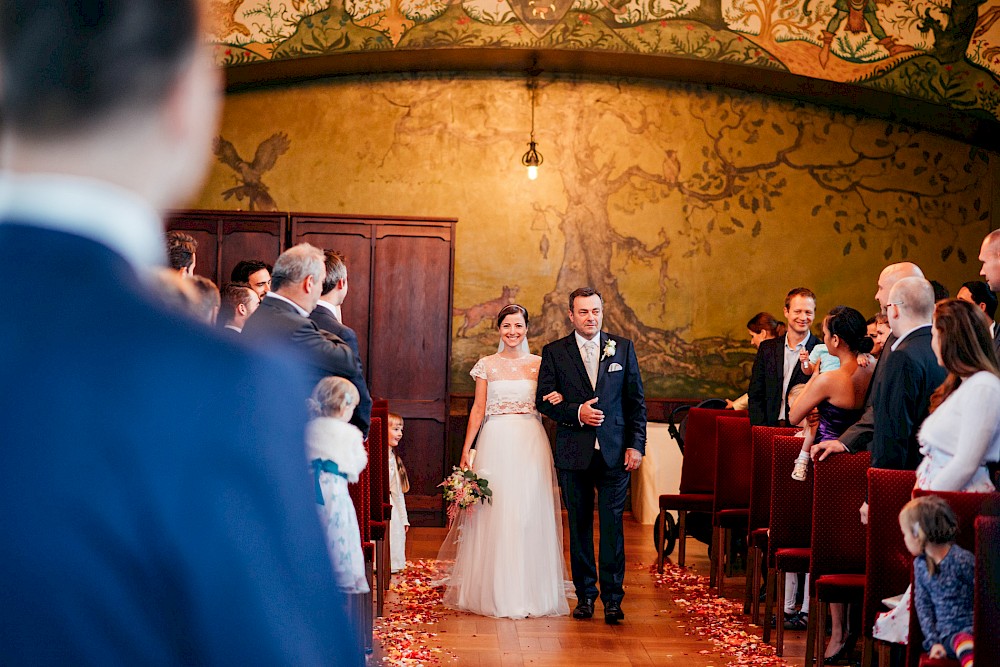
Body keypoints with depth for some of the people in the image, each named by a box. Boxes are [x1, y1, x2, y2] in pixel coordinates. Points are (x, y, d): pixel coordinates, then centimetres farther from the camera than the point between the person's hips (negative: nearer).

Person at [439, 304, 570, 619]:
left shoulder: (539, 364, 8)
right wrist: (466, 450, -1)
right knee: (493, 516, -1)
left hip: (531, 444, 1)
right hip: (495, 442, 0)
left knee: (529, 516, -1)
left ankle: (529, 591, 8)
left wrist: (555, 401, -11)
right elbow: (478, 409, 5)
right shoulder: (487, 365, 6)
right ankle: (493, 591, 7)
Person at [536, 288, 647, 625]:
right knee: (579, 526, 7)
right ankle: (585, 594, 17)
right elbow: (544, 399, 2)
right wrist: (577, 412, -14)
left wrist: (636, 445, -1)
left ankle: (613, 597, 2)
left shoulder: (623, 348, 7)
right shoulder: (554, 352, 5)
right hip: (574, 454, 1)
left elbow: (636, 401, 7)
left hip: (615, 453, 0)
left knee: (612, 525, -3)